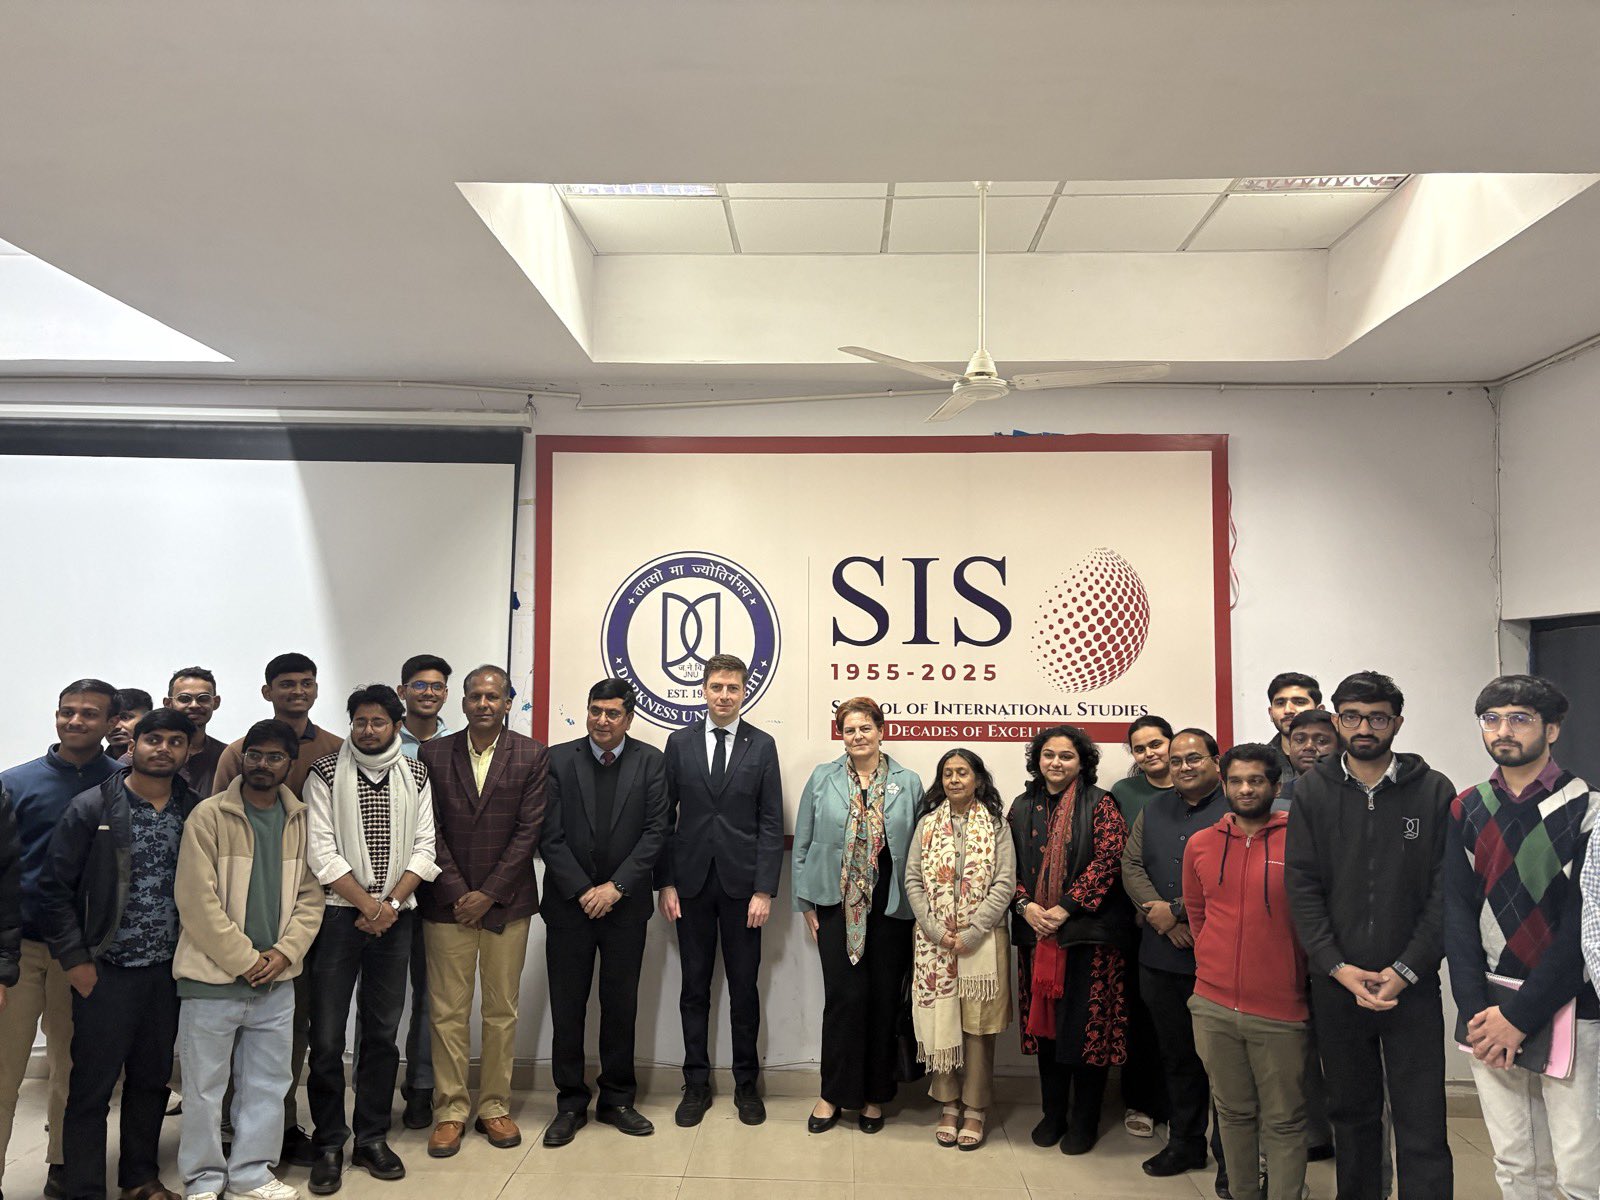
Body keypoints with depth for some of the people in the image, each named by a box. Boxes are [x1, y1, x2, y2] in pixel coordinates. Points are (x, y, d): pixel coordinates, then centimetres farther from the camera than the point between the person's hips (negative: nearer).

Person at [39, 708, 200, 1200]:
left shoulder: (194, 812, 1)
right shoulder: (91, 808, -7)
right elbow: (55, 887, -6)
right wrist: (75, 960, -8)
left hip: (167, 970, 3)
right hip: (106, 971, -3)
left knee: (152, 1080, 14)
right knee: (92, 1086, 4)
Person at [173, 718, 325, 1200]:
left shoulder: (301, 821, 4)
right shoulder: (209, 816, -9)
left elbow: (310, 895, 6)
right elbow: (197, 899, -13)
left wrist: (285, 951, -8)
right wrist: (244, 959, -13)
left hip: (276, 978, 4)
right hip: (213, 976, -4)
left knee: (268, 1083, 12)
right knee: (205, 1085, 8)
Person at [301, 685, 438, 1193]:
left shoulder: (416, 776, 5)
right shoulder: (325, 773, -3)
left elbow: (424, 848, 2)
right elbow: (321, 851, -9)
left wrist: (391, 904, -10)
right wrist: (369, 905, -12)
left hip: (394, 919, 2)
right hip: (338, 916, -2)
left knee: (382, 1032, 9)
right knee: (327, 1037, 2)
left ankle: (372, 1139, 22)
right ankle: (328, 1145, 17)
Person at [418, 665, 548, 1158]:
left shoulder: (532, 756, 0)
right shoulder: (433, 754, 3)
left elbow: (530, 829, -4)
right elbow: (430, 831, 0)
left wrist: (488, 893, -9)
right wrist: (458, 893, -8)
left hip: (507, 902, 0)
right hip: (448, 902, 0)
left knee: (502, 1011, 8)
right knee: (447, 1012, 5)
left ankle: (495, 1106, 22)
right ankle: (450, 1110, 18)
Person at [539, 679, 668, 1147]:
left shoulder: (649, 762, -1)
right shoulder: (558, 759, -1)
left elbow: (655, 832, -5)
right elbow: (551, 836, -4)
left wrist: (616, 887, -12)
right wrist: (583, 891, -10)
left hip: (625, 904, 0)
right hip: (569, 903, 0)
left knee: (621, 1006, 9)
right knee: (567, 1007, 7)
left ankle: (617, 1100, 24)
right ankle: (570, 1104, 21)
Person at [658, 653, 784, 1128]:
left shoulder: (762, 745, 0)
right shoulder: (679, 743, 4)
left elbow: (771, 823, -2)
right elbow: (666, 817, 4)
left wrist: (764, 890, -8)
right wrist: (665, 883, -1)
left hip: (741, 883, -1)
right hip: (691, 883, 1)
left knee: (744, 989, 7)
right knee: (695, 987, 9)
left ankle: (746, 1084, 23)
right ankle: (696, 1084, 22)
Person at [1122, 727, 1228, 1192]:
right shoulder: (1154, 810, 13)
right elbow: (1132, 866, 6)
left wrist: (1177, 910, -14)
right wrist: (1163, 918, -9)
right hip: (1160, 957, 6)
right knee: (1176, 1056, 17)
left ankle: (1229, 1157, 19)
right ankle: (1185, 1143, 32)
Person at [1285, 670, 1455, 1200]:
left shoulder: (1434, 791, -1)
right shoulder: (1312, 792, 2)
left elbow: (1446, 891, -4)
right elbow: (1302, 888, -1)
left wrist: (1405, 970, -11)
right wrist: (1339, 968, -10)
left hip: (1411, 985, -1)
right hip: (1336, 984, 2)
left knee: (1422, 1125, 0)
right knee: (1351, 1112, 15)